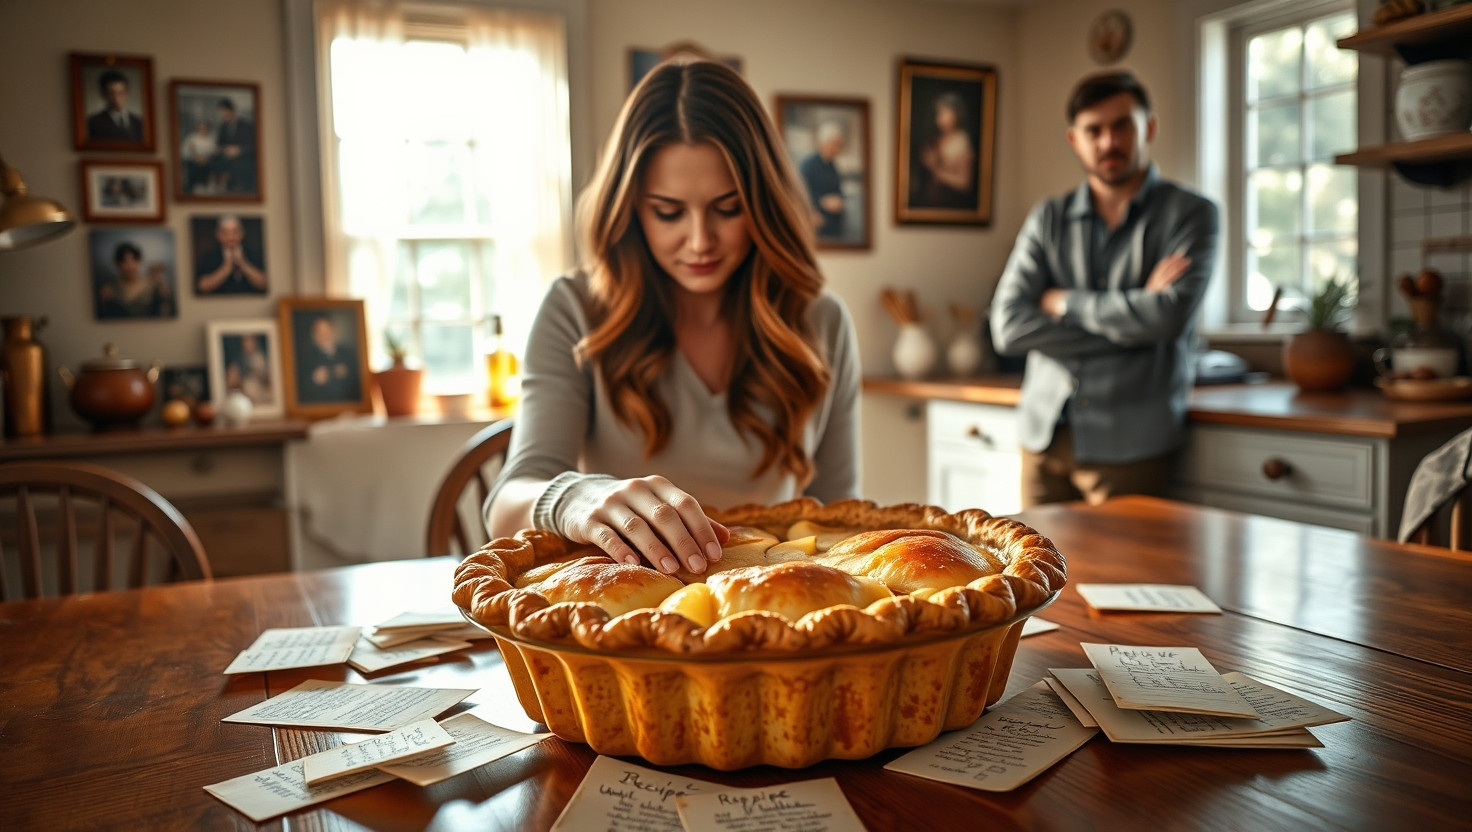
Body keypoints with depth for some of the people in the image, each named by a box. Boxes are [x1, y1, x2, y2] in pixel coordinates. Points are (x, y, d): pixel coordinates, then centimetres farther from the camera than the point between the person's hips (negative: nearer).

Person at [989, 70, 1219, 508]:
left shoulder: (1190, 214, 1)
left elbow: (1168, 317, -16)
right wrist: (1128, 318, -9)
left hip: (1129, 443, -3)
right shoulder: (1048, 219, 9)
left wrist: (1065, 302, -5)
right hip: (1044, 434, 3)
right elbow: (1007, 327, -4)